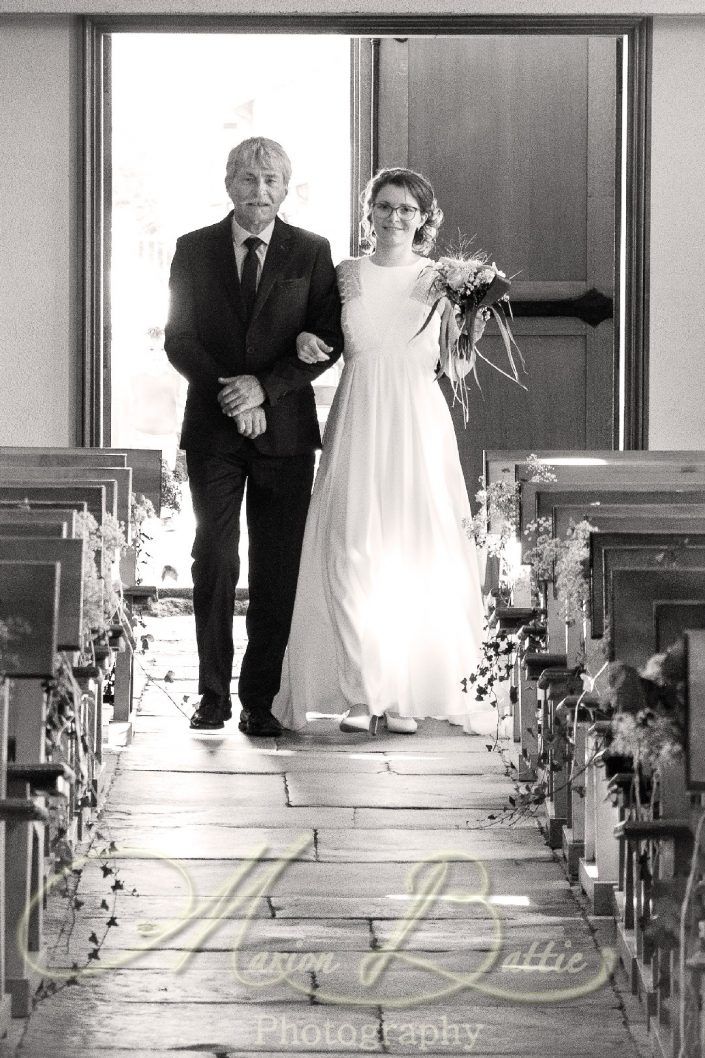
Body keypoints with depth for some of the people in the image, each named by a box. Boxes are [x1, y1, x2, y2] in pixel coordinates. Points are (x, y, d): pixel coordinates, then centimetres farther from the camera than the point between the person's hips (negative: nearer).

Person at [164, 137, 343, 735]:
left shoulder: (311, 252, 5)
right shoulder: (194, 249, 7)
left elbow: (329, 340, -1)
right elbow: (178, 339, 4)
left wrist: (264, 387, -13)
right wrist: (230, 393, -10)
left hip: (284, 424, 0)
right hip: (214, 427, 0)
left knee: (278, 569, 0)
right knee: (215, 557, -5)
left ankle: (261, 700, 6)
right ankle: (213, 695, 3)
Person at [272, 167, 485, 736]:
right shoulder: (345, 275, 7)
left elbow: (454, 368, 5)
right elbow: (322, 342, 17)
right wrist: (306, 343, -4)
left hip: (420, 428, 0)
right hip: (358, 427, 1)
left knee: (418, 556, 0)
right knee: (353, 556, -5)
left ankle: (407, 695, 9)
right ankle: (360, 693, 1)